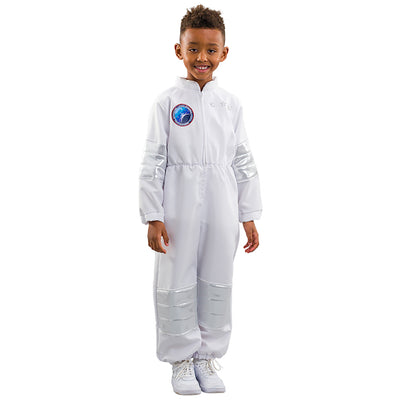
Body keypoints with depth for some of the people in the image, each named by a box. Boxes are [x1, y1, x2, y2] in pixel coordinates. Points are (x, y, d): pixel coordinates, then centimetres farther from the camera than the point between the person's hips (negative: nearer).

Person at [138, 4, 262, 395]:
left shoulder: (230, 104, 6)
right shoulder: (167, 102, -2)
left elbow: (243, 162, 8)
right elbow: (152, 162, -3)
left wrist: (249, 216, 6)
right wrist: (153, 216, -8)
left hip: (221, 210, 3)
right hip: (179, 209, -2)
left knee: (217, 285, 10)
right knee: (177, 285, 5)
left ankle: (207, 356, 26)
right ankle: (182, 360, 22)